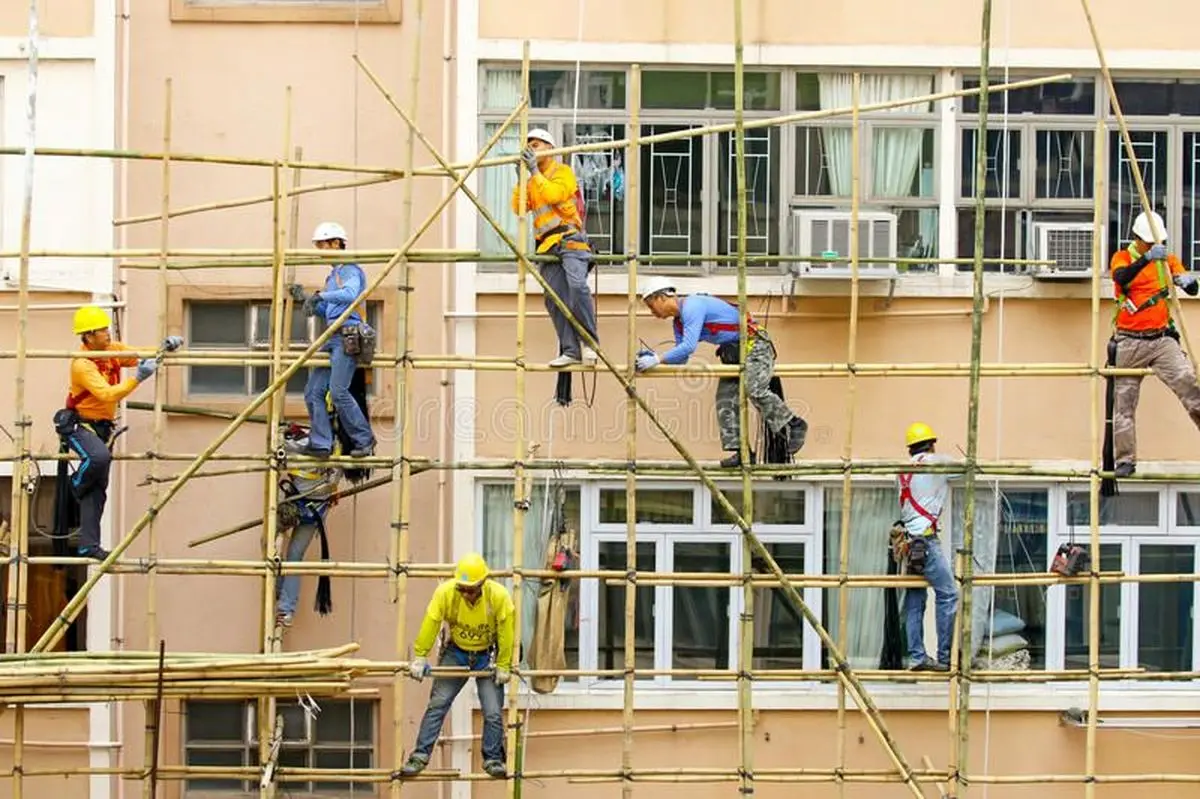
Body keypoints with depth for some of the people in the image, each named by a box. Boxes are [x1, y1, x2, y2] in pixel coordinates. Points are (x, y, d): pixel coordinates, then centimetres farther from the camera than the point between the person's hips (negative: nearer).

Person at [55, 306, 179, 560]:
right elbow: (108, 394, -33)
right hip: (78, 424, -7)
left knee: (98, 490, 2)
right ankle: (77, 486, -5)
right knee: (100, 456, -37)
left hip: (103, 427, 7)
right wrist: (137, 378, -42)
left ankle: (89, 545, 3)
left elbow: (143, 357, 6)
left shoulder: (114, 350, 0)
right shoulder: (82, 365, -22)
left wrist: (164, 348, -15)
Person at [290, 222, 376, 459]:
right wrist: (304, 298, 15)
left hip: (348, 337, -9)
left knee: (338, 391, -15)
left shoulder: (351, 271, -5)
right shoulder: (332, 276, 24)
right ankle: (321, 444, 0)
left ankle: (364, 440, -5)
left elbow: (350, 295, -26)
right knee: (313, 391, 1)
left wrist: (320, 296, -34)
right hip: (332, 338, 10)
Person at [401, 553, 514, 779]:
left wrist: (503, 666, -13)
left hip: (487, 656, -1)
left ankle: (493, 760, 13)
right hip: (455, 653, 1)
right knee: (437, 705, -5)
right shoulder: (445, 593, -24)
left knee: (493, 713, -4)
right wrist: (420, 657, -14)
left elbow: (506, 631, -18)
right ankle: (420, 755, 2)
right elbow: (430, 623, -16)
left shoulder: (499, 596, -26)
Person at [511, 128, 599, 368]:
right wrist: (520, 180, 3)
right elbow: (519, 208, 12)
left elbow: (553, 194, -15)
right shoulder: (533, 182, 23)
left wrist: (535, 172, -13)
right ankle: (570, 350, -4)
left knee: (577, 286, -26)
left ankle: (590, 343, -20)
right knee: (554, 299, -4)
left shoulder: (563, 172, 4)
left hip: (570, 239, -7)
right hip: (548, 246, 7)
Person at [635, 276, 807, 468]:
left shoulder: (692, 307, -21)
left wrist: (658, 359, -29)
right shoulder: (678, 322, 11)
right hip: (732, 353, 10)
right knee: (725, 398, -1)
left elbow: (688, 347, -31)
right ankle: (740, 451, -5)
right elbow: (681, 358, 12)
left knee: (755, 391, -25)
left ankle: (794, 426, -8)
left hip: (755, 344, -10)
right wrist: (652, 356, -3)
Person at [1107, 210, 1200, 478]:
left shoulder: (1167, 259, 7)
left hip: (1161, 339, 1)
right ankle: (1125, 460, 9)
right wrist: (1147, 258, -41)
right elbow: (1122, 277, -25)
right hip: (1129, 342, -1)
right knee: (1124, 402, 2)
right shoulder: (1123, 257, -2)